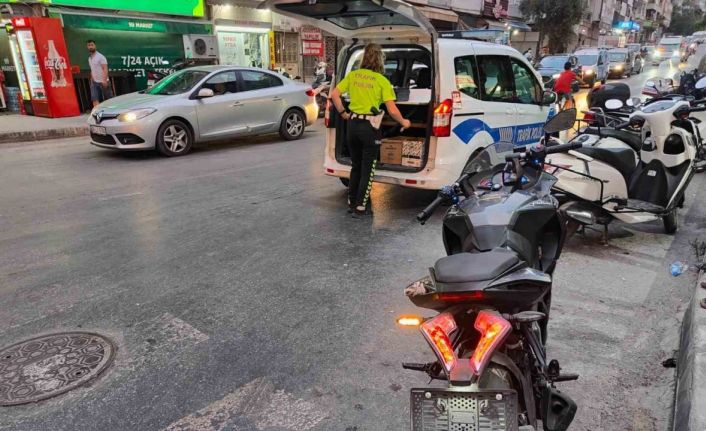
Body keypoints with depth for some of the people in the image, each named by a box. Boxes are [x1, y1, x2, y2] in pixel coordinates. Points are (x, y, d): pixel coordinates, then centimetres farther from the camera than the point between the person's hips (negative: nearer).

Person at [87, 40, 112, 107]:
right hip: (95, 83, 6)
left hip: (103, 82, -6)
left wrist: (104, 81, -25)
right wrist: (92, 80, 15)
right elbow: (92, 70, 21)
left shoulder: (100, 56, -7)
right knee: (95, 99, -7)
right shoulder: (89, 58, 14)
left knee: (108, 100, 2)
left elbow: (105, 69, -15)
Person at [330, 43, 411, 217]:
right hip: (369, 127, -4)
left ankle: (351, 203, 27)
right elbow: (392, 111, -11)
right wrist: (404, 122, 6)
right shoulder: (382, 80, -7)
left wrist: (343, 113, 11)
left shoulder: (352, 75, 4)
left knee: (355, 166, 19)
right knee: (367, 169, 8)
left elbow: (334, 94, 0)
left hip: (352, 124, 5)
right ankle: (361, 208, 12)